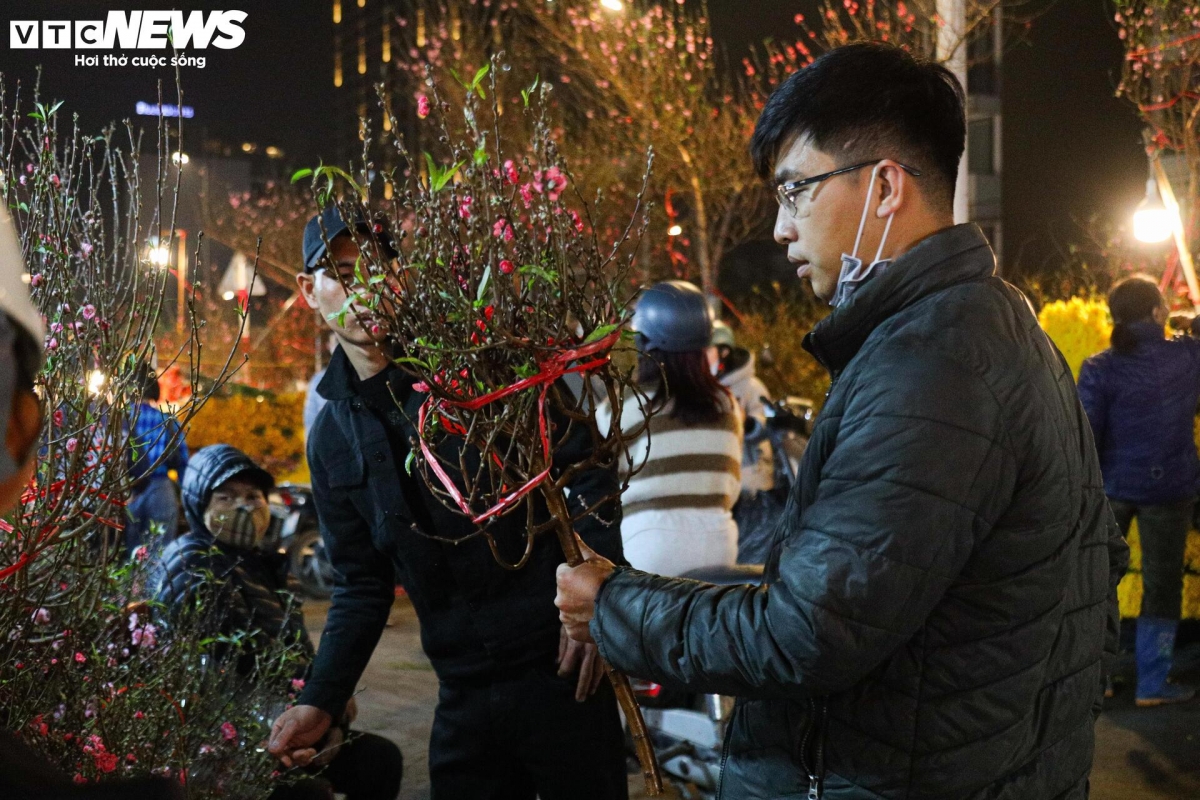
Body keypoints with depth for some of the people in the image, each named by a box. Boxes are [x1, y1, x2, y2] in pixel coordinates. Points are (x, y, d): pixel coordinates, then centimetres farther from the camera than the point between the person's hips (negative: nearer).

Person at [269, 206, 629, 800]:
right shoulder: (332, 438, 9)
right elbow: (362, 586, 12)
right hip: (462, 698, 4)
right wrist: (320, 701, 1)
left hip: (561, 667, -4)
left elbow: (589, 470, -6)